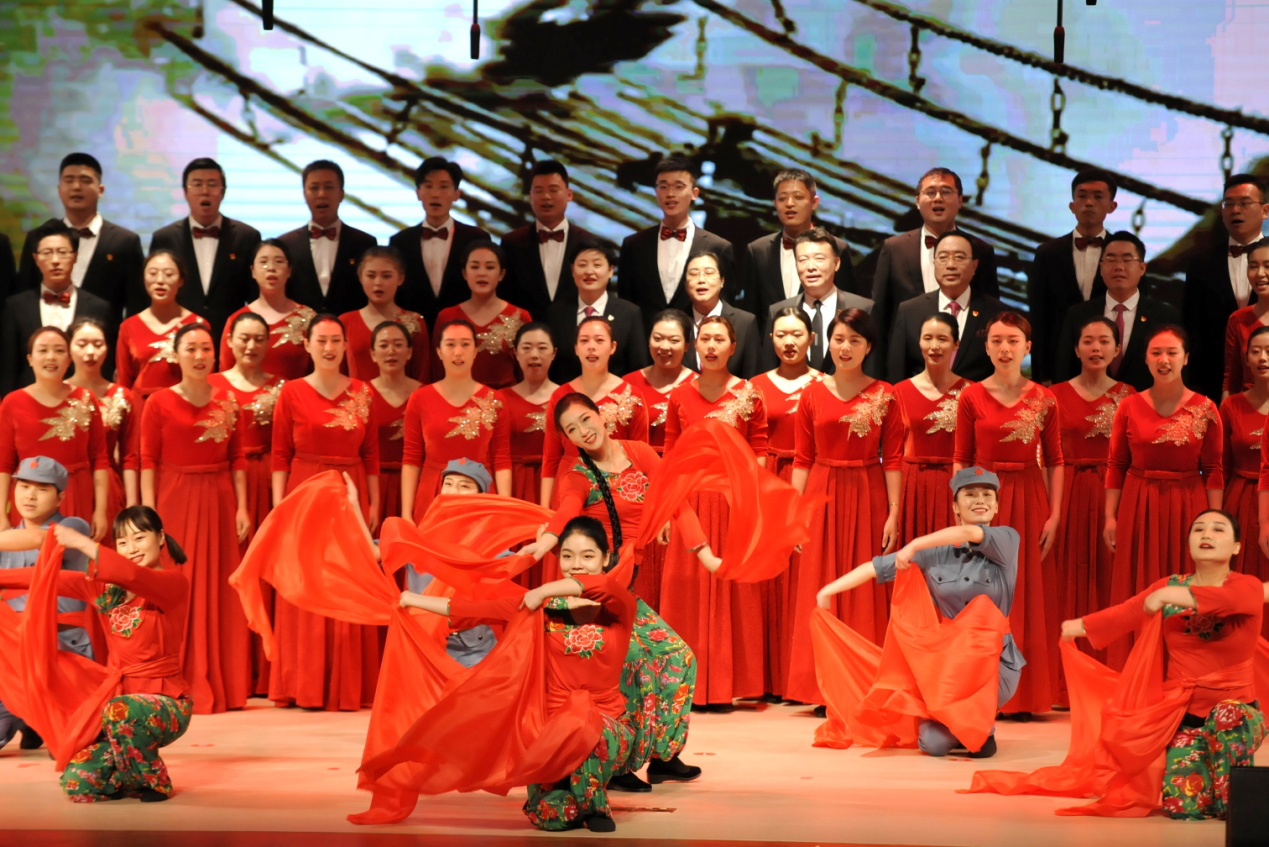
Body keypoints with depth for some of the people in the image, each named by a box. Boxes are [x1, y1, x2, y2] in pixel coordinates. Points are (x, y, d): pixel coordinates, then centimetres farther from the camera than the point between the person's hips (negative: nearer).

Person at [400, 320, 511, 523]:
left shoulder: (493, 401, 3)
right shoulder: (420, 399, 3)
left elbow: (502, 462, 1)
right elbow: (411, 461, 2)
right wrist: (406, 515, -4)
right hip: (431, 500, 0)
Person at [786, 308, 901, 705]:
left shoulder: (883, 396, 1)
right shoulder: (812, 395, 5)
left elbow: (892, 459, -1)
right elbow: (802, 460, 5)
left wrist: (894, 513, -9)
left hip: (868, 496, -1)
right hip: (822, 496, 1)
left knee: (865, 594, 1)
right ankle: (824, 685, 9)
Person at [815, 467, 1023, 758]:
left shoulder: (1007, 540, -5)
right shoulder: (934, 552, 2)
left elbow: (970, 534, -25)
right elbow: (879, 567, 3)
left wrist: (915, 545, -23)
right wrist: (829, 589, 2)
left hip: (995, 660, -2)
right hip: (948, 656, 2)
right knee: (933, 742, -16)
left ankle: (982, 727, 1)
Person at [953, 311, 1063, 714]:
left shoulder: (1044, 400, 3)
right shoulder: (972, 397, 1)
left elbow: (1055, 462, 5)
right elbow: (960, 461, 1)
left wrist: (1054, 515, -3)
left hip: (1029, 500, 1)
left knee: (1028, 597, 3)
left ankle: (1023, 696, 11)